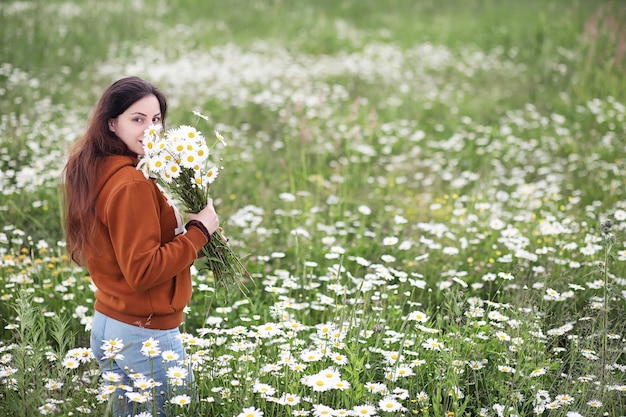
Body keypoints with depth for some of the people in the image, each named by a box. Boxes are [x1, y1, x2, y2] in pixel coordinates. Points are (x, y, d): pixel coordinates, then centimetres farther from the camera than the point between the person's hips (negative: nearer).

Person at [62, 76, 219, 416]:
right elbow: (143, 272, -22)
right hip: (145, 335, -9)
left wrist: (182, 218, 1)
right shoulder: (132, 185, -20)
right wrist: (199, 231, -15)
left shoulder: (94, 171, 7)